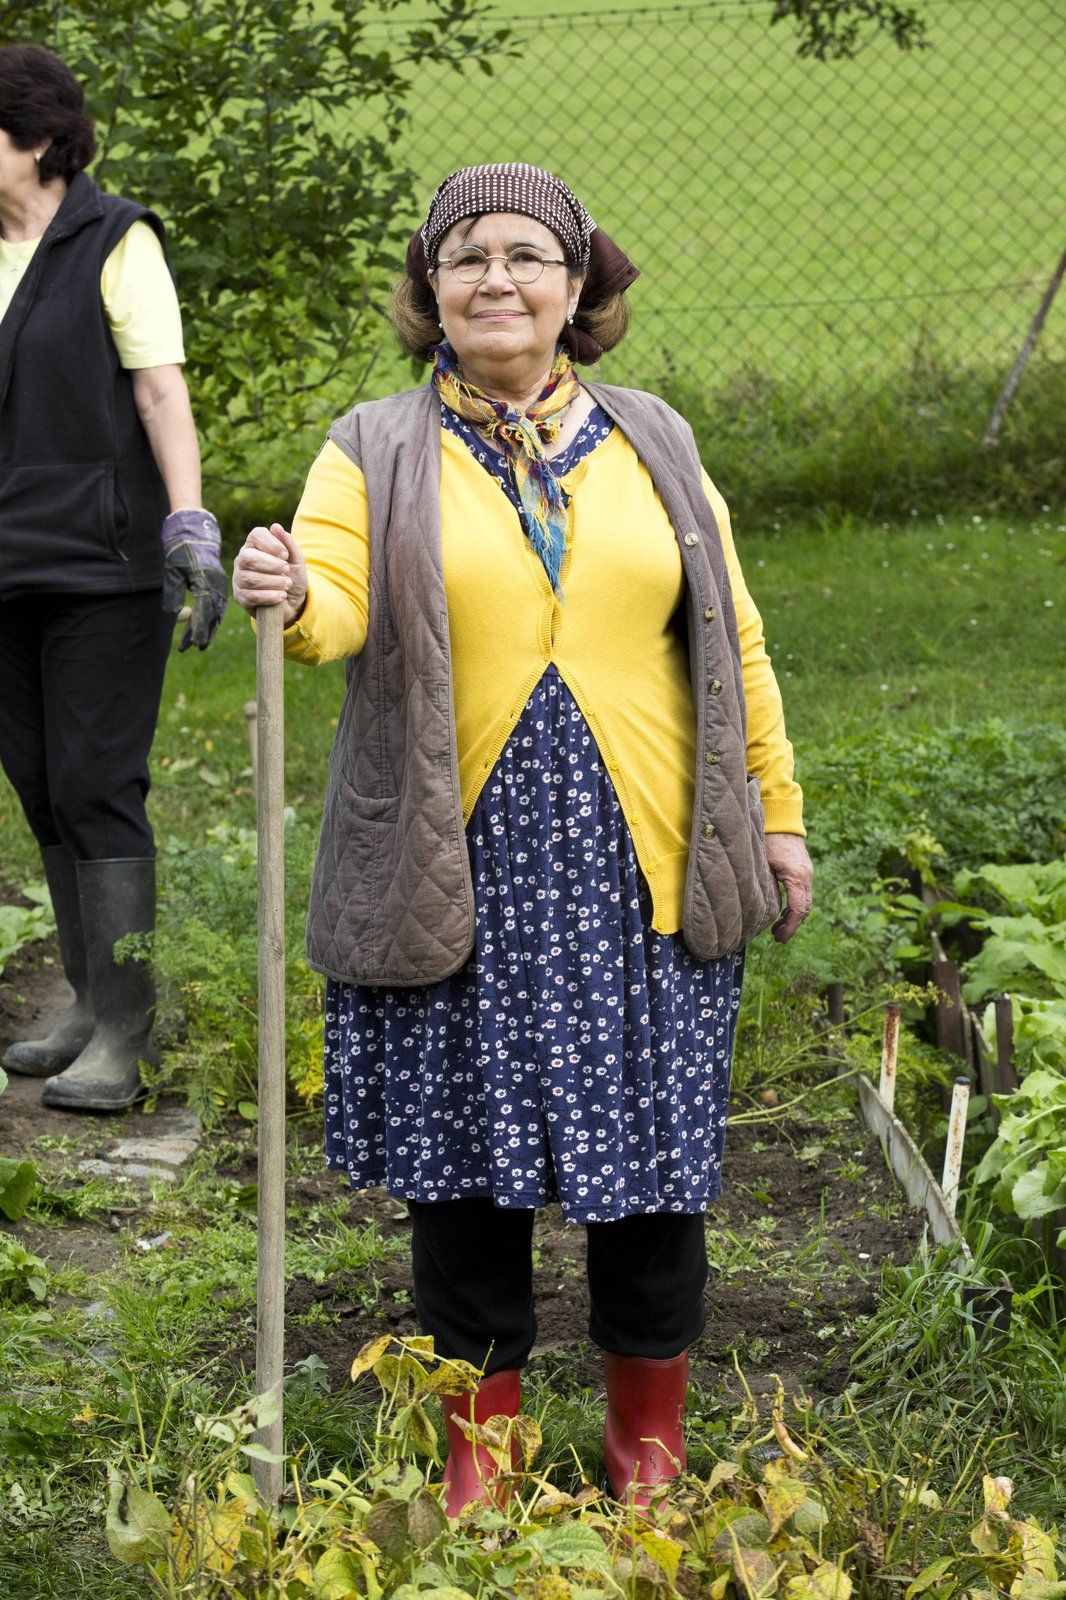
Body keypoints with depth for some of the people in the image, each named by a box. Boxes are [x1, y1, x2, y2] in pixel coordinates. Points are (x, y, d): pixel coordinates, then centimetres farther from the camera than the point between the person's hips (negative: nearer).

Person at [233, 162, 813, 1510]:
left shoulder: (651, 444, 10)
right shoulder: (377, 452, 2)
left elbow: (730, 640, 12)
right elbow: (336, 608, -14)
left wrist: (776, 814, 11)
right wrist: (287, 598, -36)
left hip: (640, 868, 2)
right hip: (456, 878, -1)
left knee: (651, 1153, 5)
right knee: (464, 1158, 4)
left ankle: (648, 1439, 24)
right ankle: (479, 1442, 21)